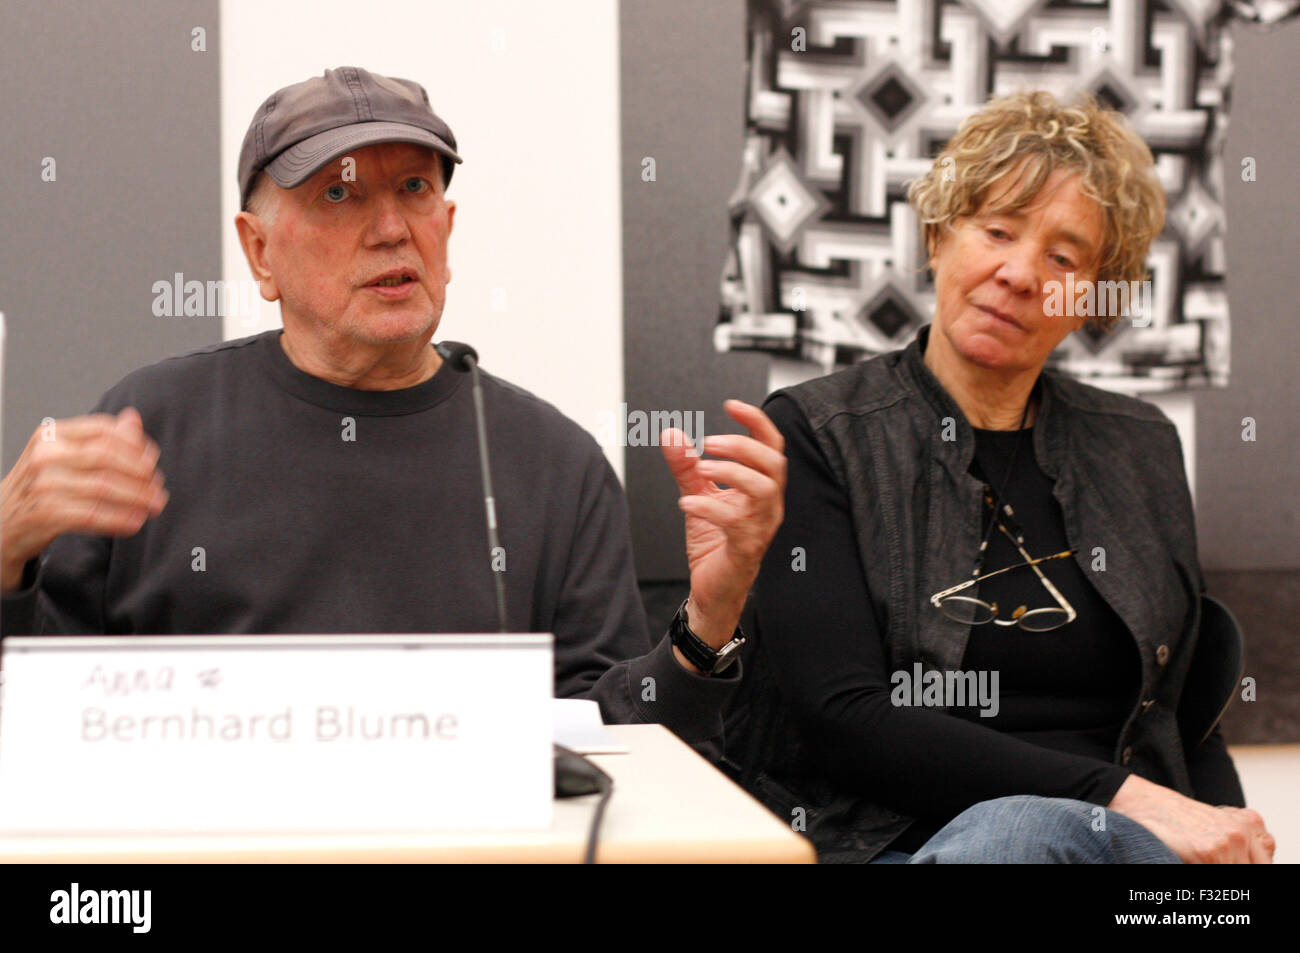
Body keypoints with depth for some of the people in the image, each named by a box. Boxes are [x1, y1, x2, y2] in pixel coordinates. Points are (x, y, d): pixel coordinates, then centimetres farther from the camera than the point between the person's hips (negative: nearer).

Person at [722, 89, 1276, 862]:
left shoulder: (1140, 450, 18)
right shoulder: (814, 435, 2)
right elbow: (843, 717, -9)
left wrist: (1235, 841, -4)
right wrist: (1120, 797, -16)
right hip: (885, 841, -3)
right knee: (1029, 823, -38)